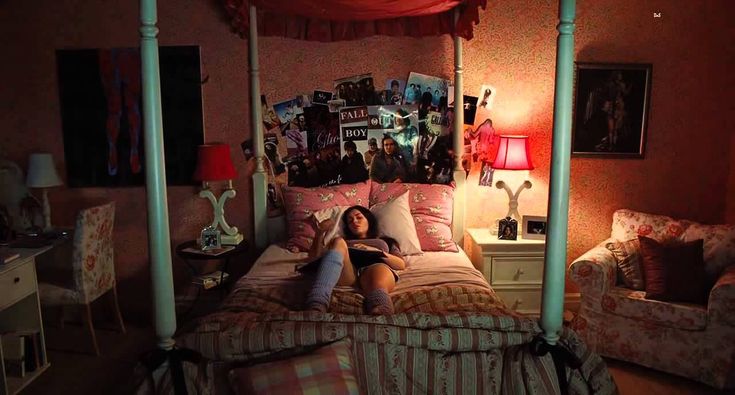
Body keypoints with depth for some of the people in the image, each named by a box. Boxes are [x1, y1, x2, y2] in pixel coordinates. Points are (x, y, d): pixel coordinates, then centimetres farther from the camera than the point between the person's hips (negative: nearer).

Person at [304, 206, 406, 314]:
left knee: (377, 285, -39)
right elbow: (314, 258, 30)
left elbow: (402, 264, 19)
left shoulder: (385, 241, 39)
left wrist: (375, 251, 5)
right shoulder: (344, 241, 41)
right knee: (338, 242, -31)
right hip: (346, 272, 1)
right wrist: (320, 233, 16)